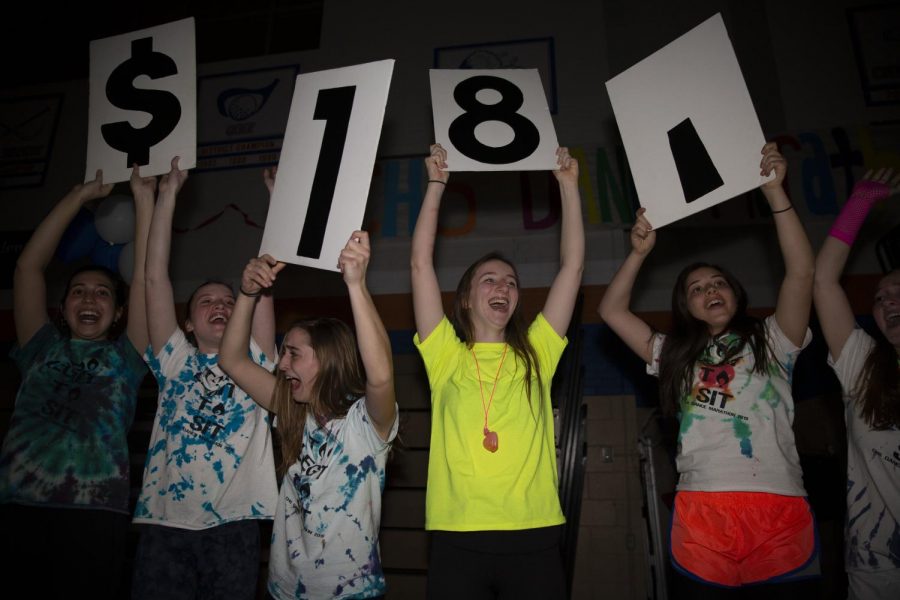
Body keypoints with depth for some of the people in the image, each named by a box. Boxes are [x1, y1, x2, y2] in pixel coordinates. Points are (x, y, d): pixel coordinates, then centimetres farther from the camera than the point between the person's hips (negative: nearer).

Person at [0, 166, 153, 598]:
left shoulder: (123, 357, 15)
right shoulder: (42, 348, 19)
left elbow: (146, 278, 8)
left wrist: (144, 198, 8)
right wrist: (81, 195, 15)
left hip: (93, 511, -2)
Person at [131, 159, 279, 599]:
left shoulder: (252, 362, 11)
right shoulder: (175, 361, 13)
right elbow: (155, 278, 6)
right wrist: (168, 195, 5)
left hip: (233, 522, 0)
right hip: (164, 521, 1)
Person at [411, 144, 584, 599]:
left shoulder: (535, 354, 9)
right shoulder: (446, 355, 5)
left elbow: (573, 265, 8)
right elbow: (421, 263, 1)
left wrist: (568, 185, 9)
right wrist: (437, 183, 4)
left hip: (534, 536, 2)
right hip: (457, 538, -1)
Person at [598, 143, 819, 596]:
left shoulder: (770, 340, 14)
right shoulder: (676, 355, 19)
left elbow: (801, 273, 1)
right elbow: (611, 310, 16)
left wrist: (774, 192, -3)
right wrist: (639, 253, 7)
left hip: (779, 507, -1)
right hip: (702, 508, 2)